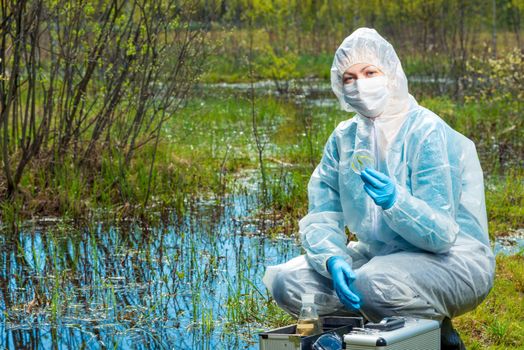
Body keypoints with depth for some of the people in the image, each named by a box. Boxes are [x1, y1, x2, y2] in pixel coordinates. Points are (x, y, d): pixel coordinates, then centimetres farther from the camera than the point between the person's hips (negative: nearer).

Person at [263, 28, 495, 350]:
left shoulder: (427, 132, -17)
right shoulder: (345, 137, 3)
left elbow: (442, 235, -21)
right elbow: (322, 215, -2)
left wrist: (395, 201, -40)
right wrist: (334, 261, -23)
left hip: (451, 260, -7)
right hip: (378, 254, 7)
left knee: (375, 283, -38)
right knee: (285, 281, -12)